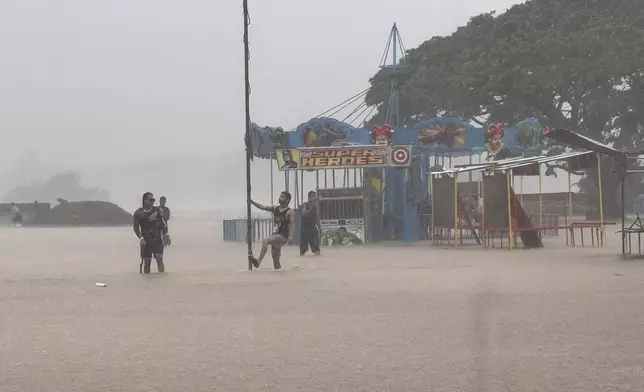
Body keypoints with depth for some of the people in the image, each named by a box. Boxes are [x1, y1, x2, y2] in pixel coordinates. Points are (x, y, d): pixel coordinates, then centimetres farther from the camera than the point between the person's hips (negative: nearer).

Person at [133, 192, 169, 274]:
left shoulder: (158, 210, -2)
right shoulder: (138, 213, -2)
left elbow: (164, 223, 7)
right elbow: (136, 227, 2)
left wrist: (166, 234, 3)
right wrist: (141, 238, -9)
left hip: (157, 239, -1)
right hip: (145, 241, 1)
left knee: (159, 259, -12)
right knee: (146, 262, 5)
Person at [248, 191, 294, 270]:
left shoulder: (289, 212, -7)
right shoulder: (275, 208, 11)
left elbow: (292, 225, -13)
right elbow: (263, 207, 6)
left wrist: (290, 236, -25)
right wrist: (252, 202, -6)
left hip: (283, 236, -8)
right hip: (275, 235, 8)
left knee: (265, 242, -26)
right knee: (275, 257, 12)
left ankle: (258, 261, -33)